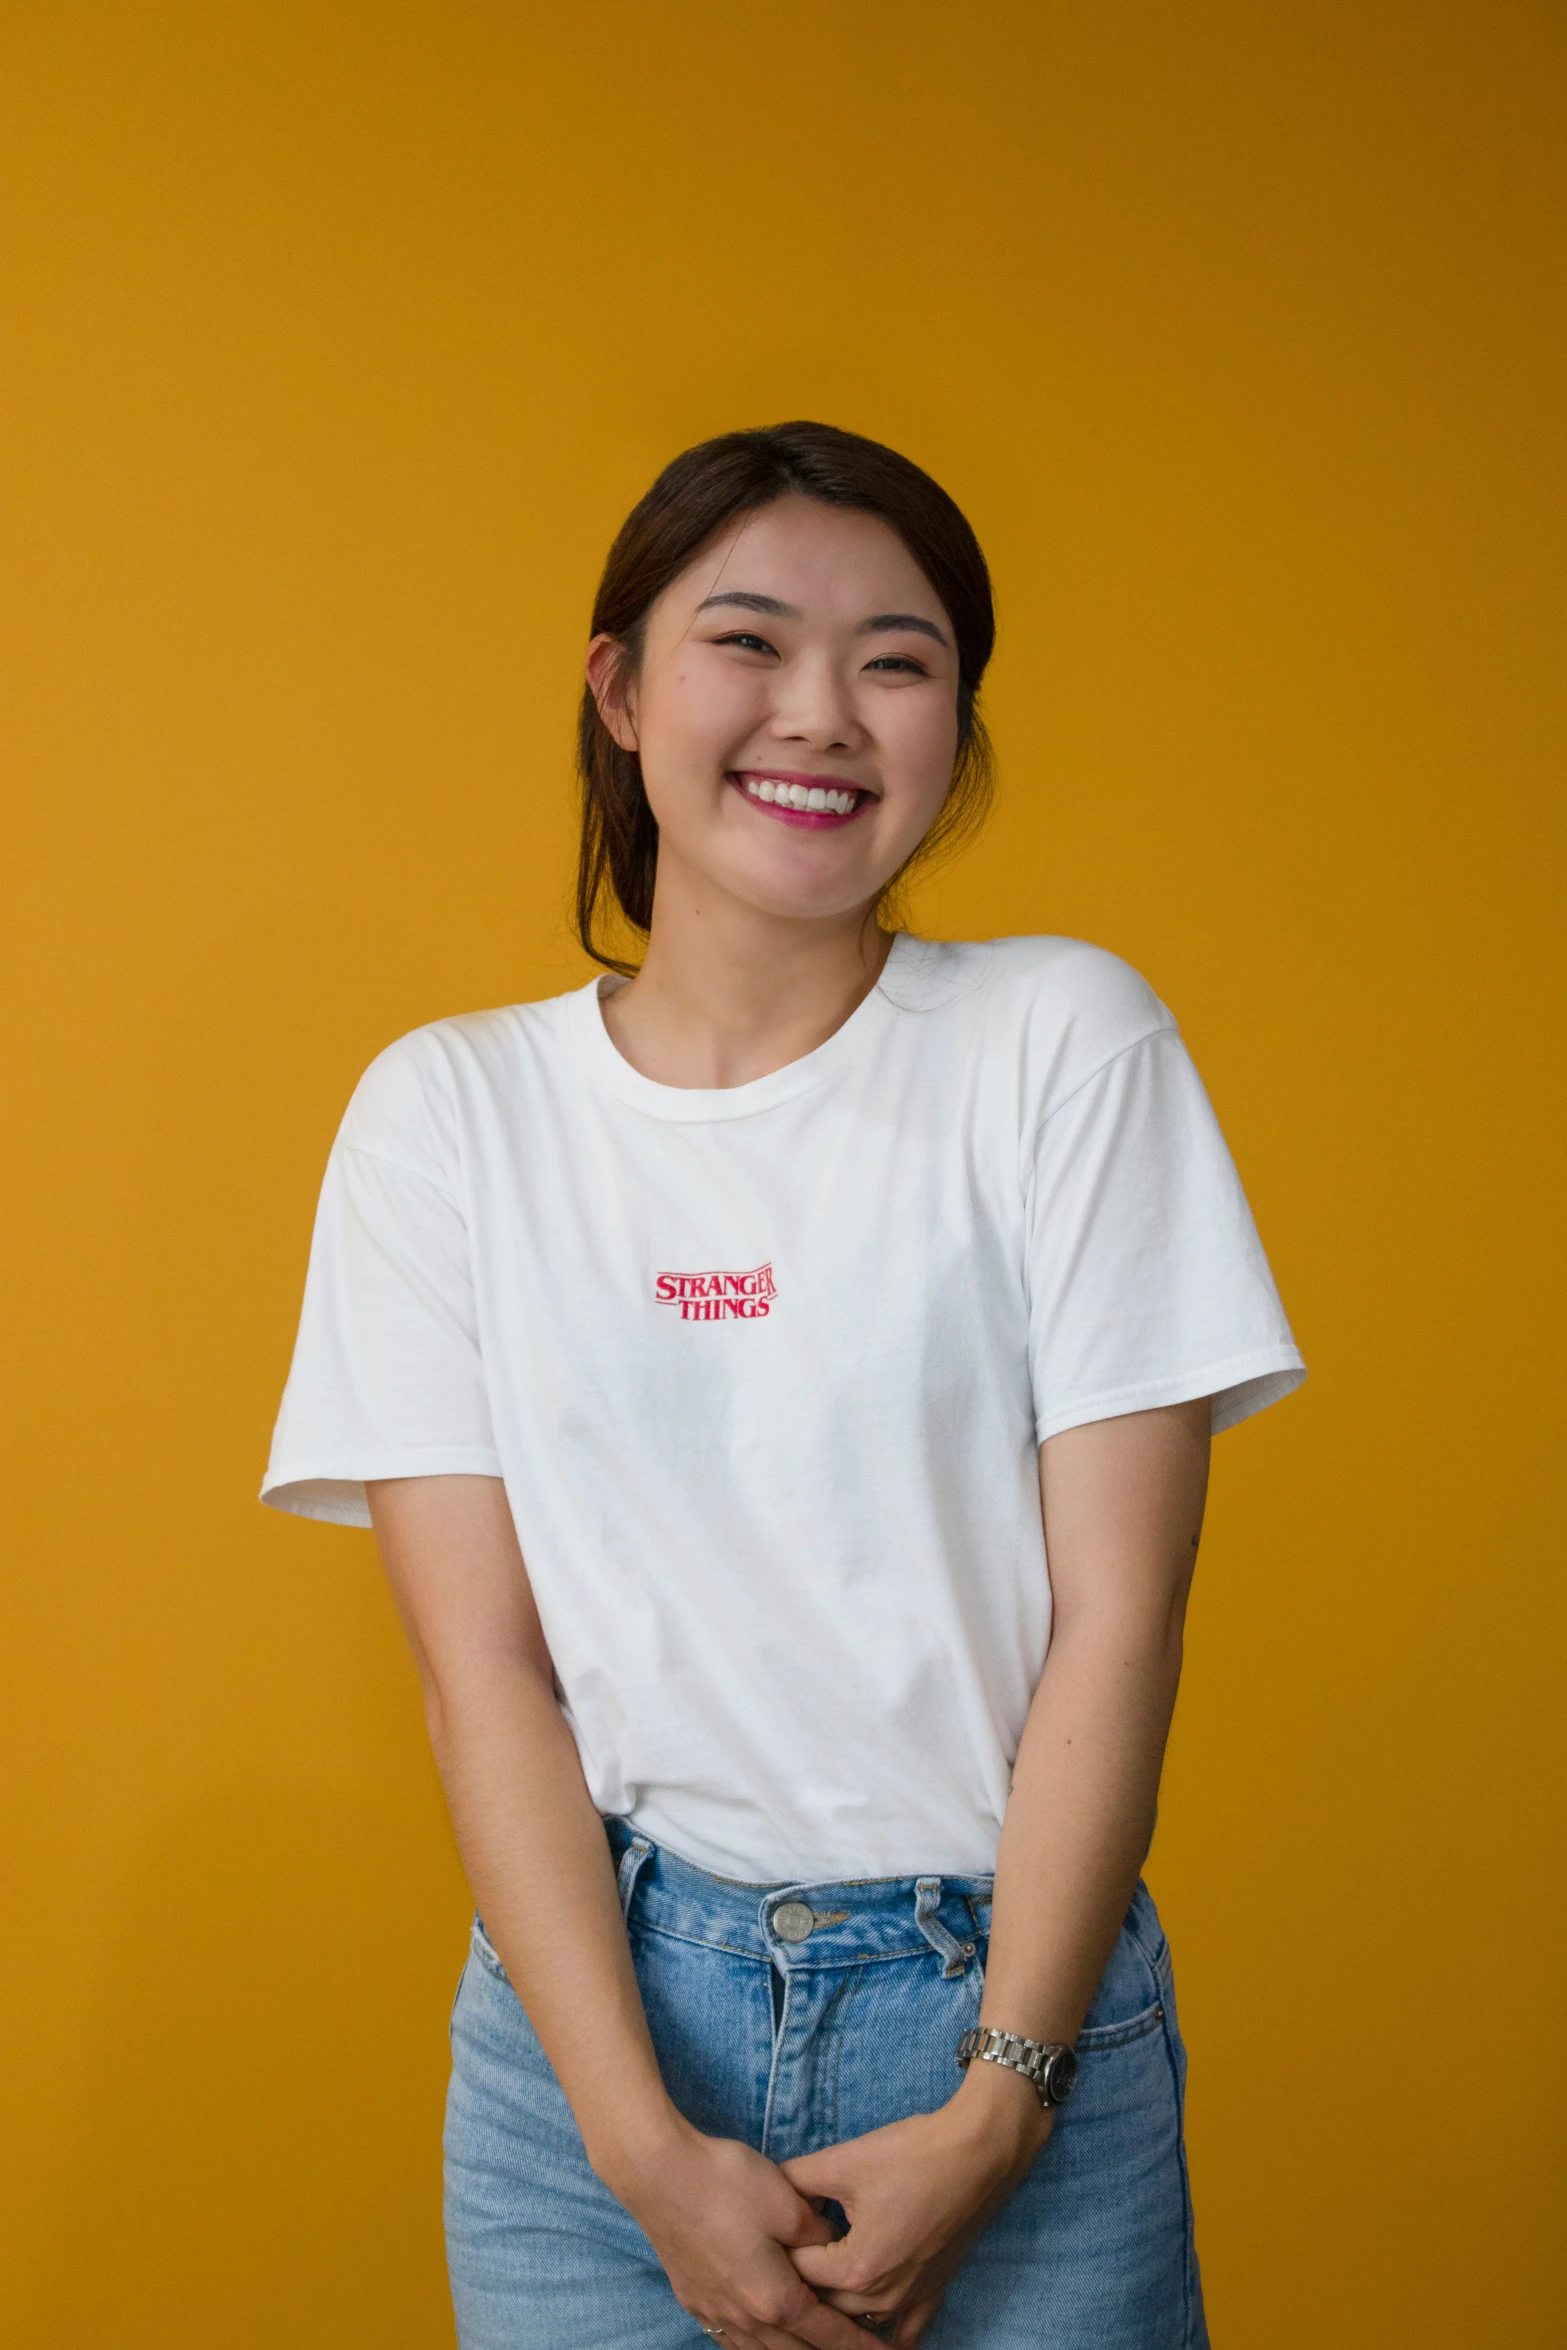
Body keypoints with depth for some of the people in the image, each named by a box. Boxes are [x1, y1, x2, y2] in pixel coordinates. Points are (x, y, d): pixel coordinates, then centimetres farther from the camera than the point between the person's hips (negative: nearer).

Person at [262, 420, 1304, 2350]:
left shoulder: (1064, 1042, -3)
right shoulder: (449, 1113, 0)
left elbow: (1117, 1618, -6)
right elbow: (482, 1670, -4)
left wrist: (992, 2117, -11)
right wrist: (643, 2143, -12)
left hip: (1008, 2002, 0)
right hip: (601, 2002, 1)